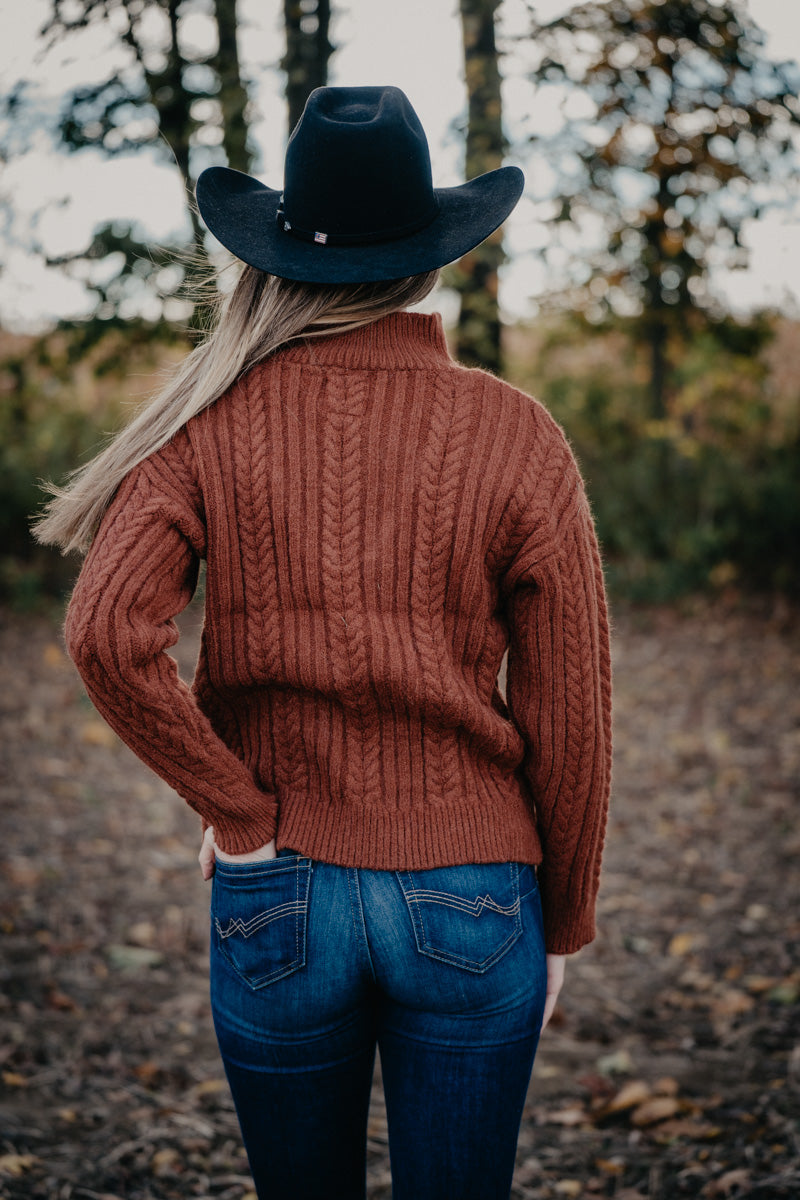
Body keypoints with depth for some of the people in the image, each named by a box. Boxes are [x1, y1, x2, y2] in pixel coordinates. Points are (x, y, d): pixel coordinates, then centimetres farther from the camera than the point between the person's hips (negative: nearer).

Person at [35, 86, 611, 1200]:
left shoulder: (213, 420, -6)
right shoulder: (515, 435, -7)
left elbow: (109, 636, -20)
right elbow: (569, 707, -4)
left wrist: (239, 810, -8)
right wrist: (565, 920, 8)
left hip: (277, 898, 1)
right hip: (471, 899, 0)